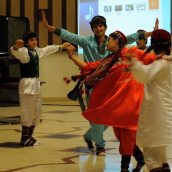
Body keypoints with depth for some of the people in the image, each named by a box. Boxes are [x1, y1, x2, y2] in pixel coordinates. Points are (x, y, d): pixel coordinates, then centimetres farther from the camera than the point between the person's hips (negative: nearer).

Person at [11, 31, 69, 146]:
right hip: (27, 83, -9)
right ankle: (25, 139, -1)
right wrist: (16, 46, -58)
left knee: (37, 112, 13)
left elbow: (48, 49, 33)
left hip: (36, 83, 9)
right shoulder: (24, 51, -11)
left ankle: (29, 136, 22)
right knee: (28, 112, -8)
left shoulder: (37, 51, 14)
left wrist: (61, 47, 46)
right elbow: (15, 52, -34)